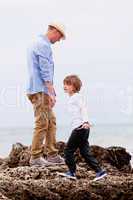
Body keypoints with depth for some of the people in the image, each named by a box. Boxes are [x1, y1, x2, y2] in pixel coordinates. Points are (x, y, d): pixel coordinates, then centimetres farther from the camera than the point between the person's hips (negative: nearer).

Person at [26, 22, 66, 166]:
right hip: (40, 91, -10)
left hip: (38, 90, 10)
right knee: (42, 124, -8)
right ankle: (35, 157, -5)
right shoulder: (44, 45, -13)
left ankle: (52, 155, 11)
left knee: (51, 122, 11)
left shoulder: (36, 43, 20)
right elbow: (45, 71, -19)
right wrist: (51, 92, -19)